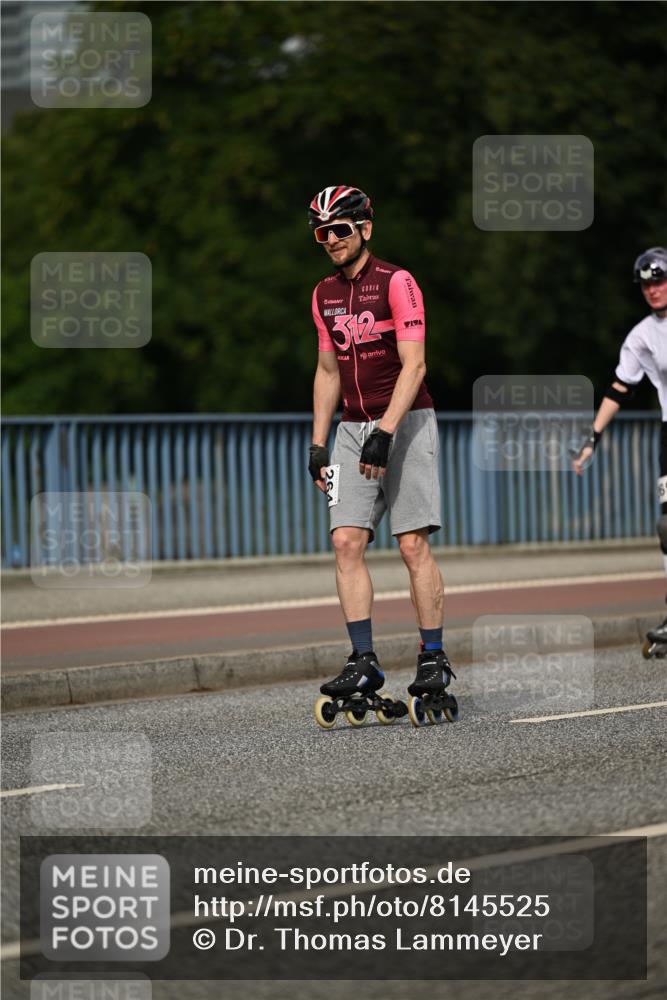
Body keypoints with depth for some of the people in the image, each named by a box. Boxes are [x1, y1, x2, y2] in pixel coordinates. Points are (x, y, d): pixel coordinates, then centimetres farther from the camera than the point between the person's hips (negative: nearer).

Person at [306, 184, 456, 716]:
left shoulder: (397, 283, -10)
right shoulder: (324, 295, 11)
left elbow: (413, 364, -16)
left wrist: (385, 432, -24)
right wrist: (318, 443, 13)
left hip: (405, 422, -6)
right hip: (354, 428, 6)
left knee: (413, 544, -9)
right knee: (347, 541, -8)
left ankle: (434, 658, -1)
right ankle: (364, 662, -9)